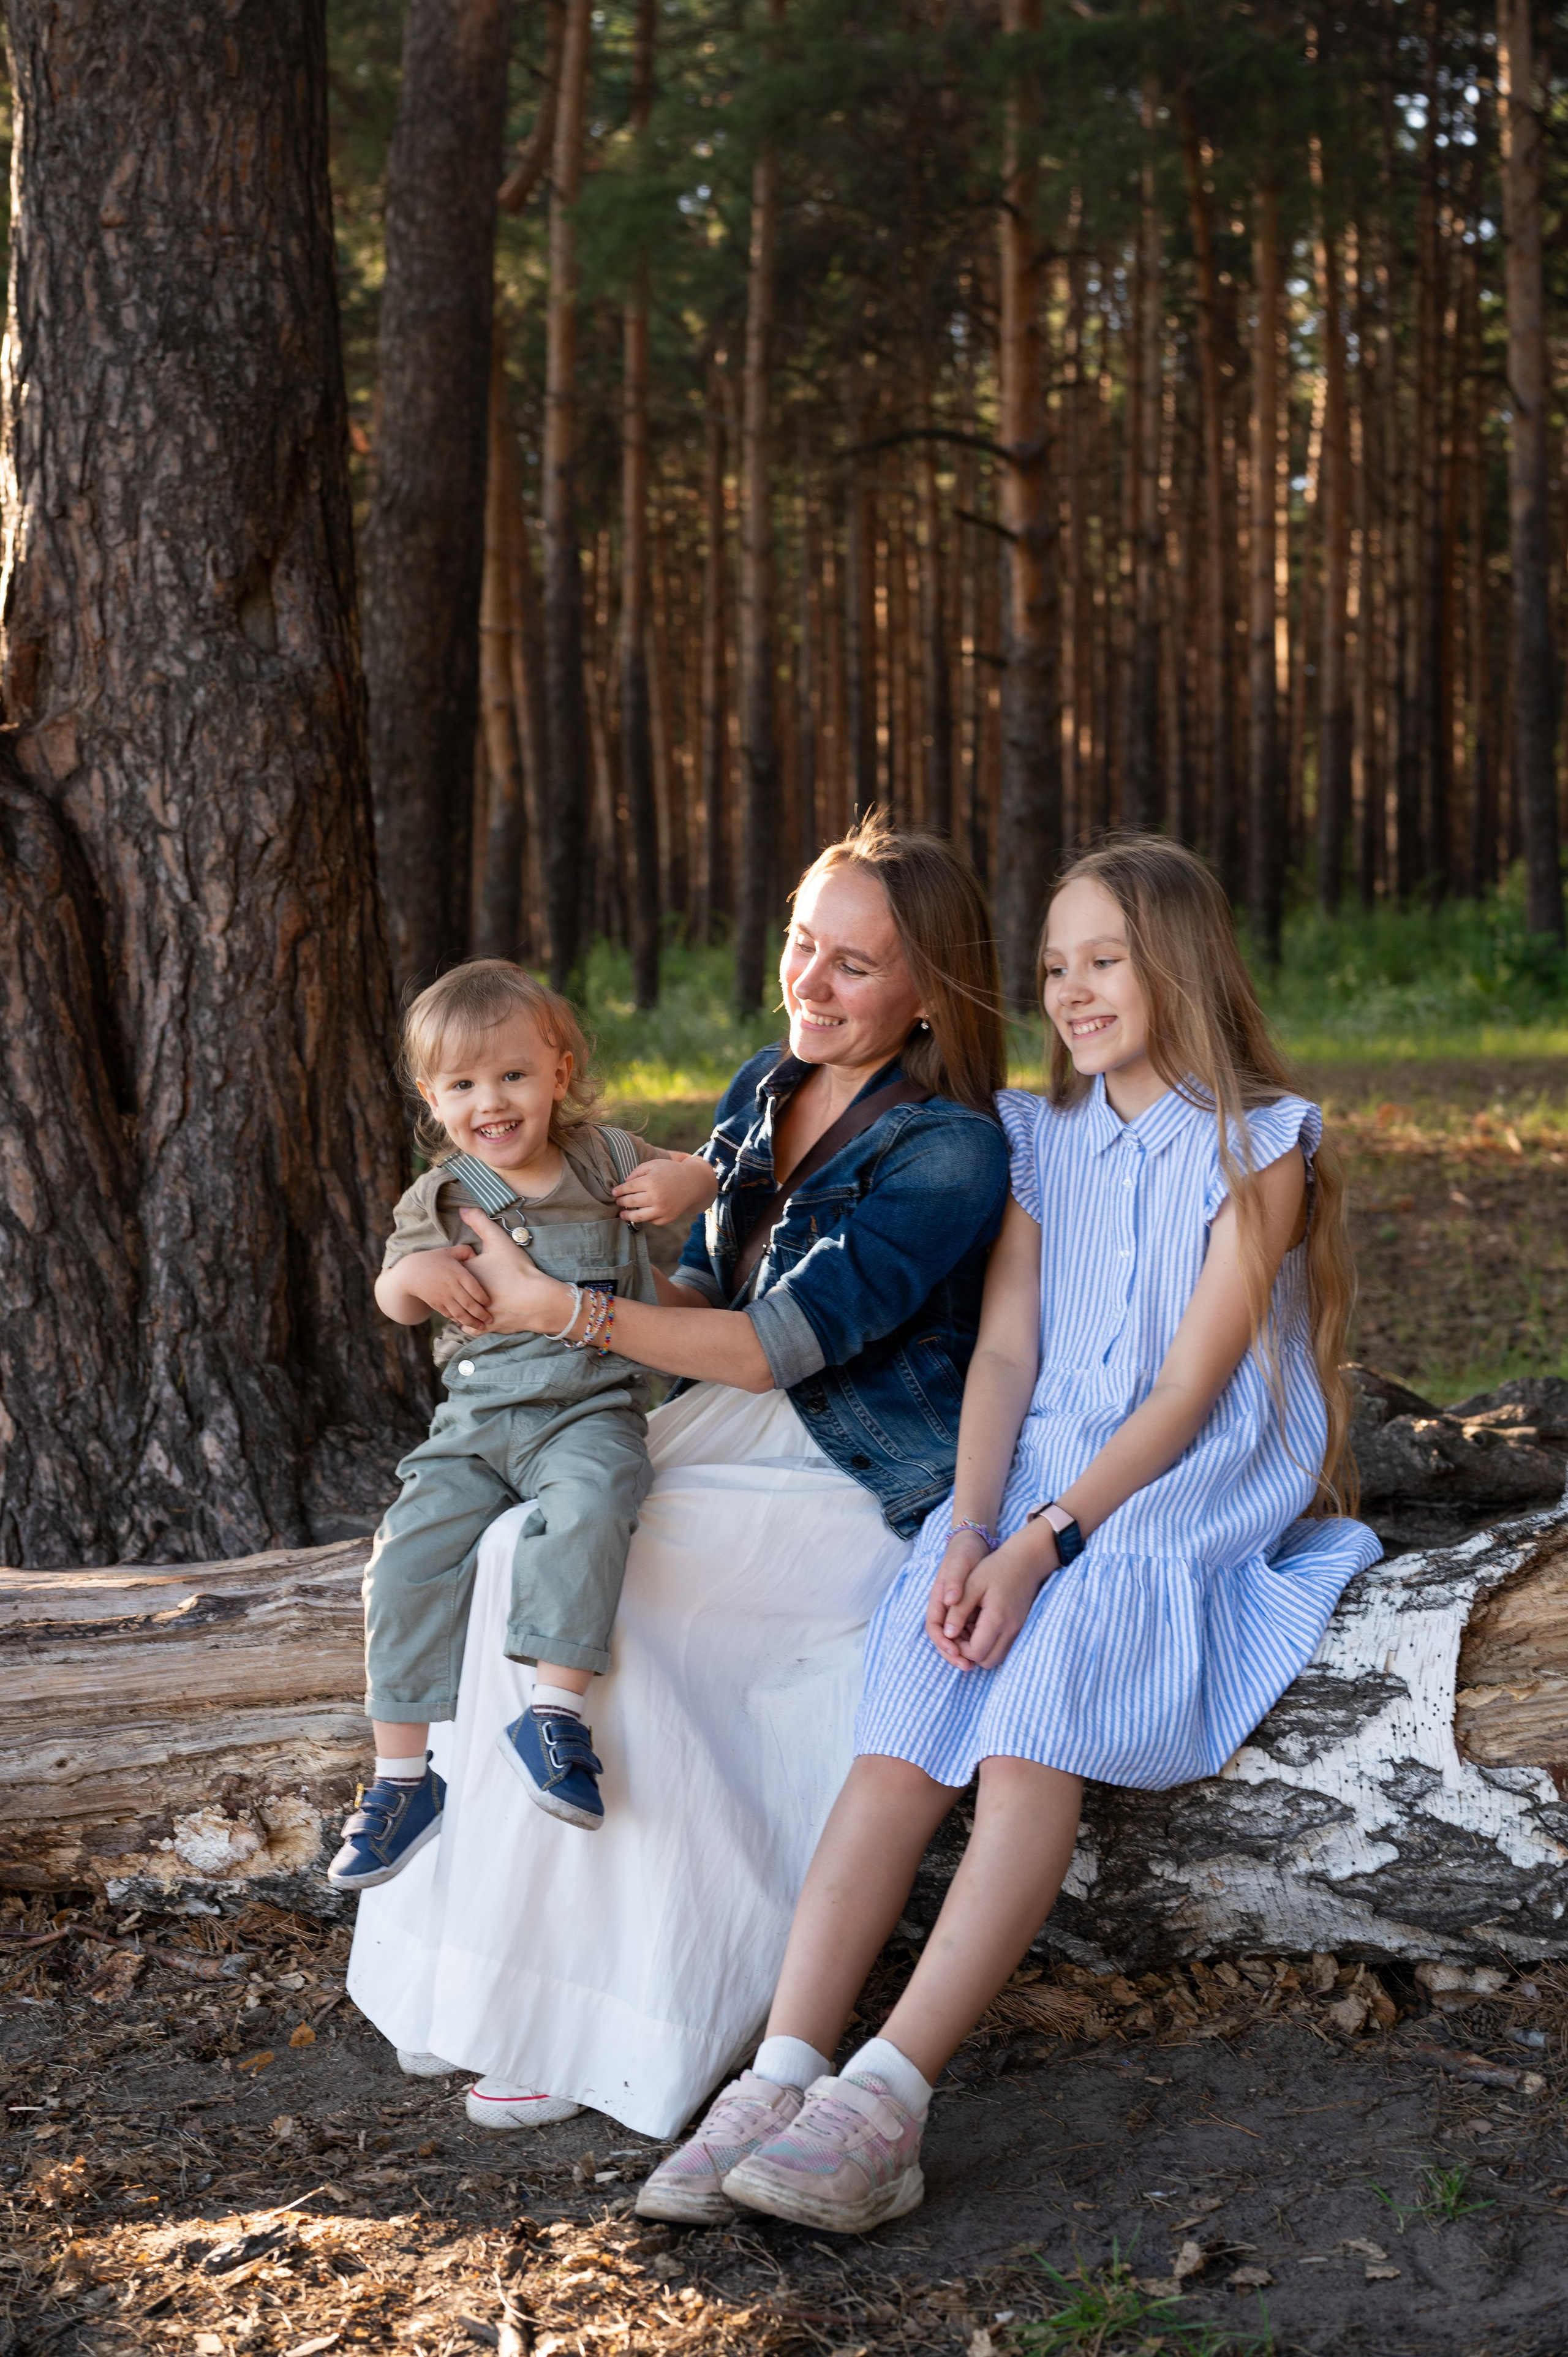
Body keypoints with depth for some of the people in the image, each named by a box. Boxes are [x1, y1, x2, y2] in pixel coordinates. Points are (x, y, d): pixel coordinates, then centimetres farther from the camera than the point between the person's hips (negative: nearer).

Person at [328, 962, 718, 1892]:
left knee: (589, 1509, -36)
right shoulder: (441, 1197, 8)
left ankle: (557, 1711, -30)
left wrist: (686, 1182, -5)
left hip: (590, 1407, -2)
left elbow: (698, 1176, 20)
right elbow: (395, 1298, 14)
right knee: (409, 1557, -14)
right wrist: (418, 1273, -11)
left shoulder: (605, 1159, 6)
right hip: (476, 1419, 3)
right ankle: (403, 1773, -2)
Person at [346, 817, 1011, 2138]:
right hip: (727, 1426, 7)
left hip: (860, 1485, -7)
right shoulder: (766, 1091, 8)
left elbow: (784, 1344, -21)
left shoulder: (948, 1152, -17)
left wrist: (560, 1305, -19)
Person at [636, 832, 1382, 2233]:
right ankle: (781, 2082, -30)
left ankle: (885, 2101, -36)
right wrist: (967, 1533, -11)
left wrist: (1040, 1548, -19)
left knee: (1033, 1728, -30)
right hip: (1036, 1479, 4)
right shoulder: (1038, 1139, 15)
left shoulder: (1259, 1145, -1)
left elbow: (1188, 1393, -9)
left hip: (1199, 1492, -4)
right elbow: (1004, 1352, 6)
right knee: (904, 1735, -22)